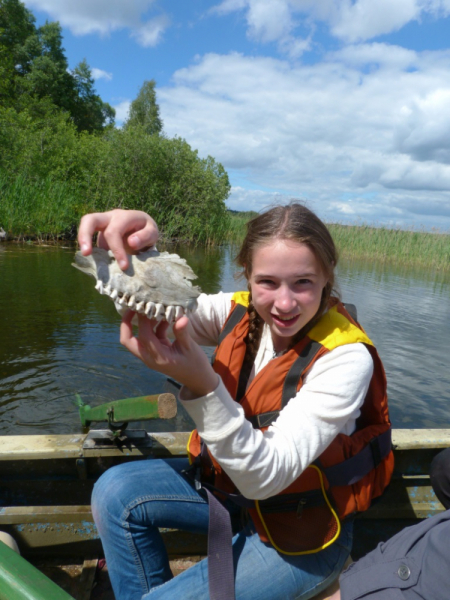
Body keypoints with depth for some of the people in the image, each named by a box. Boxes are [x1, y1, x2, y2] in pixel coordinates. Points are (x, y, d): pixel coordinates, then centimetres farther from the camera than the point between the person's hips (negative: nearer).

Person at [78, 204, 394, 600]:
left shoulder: (345, 357, -28)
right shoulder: (241, 312, -12)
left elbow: (265, 476, -33)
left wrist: (201, 385, -47)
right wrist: (140, 249, -47)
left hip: (301, 531, -5)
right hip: (233, 481, 6)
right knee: (115, 492, -4)